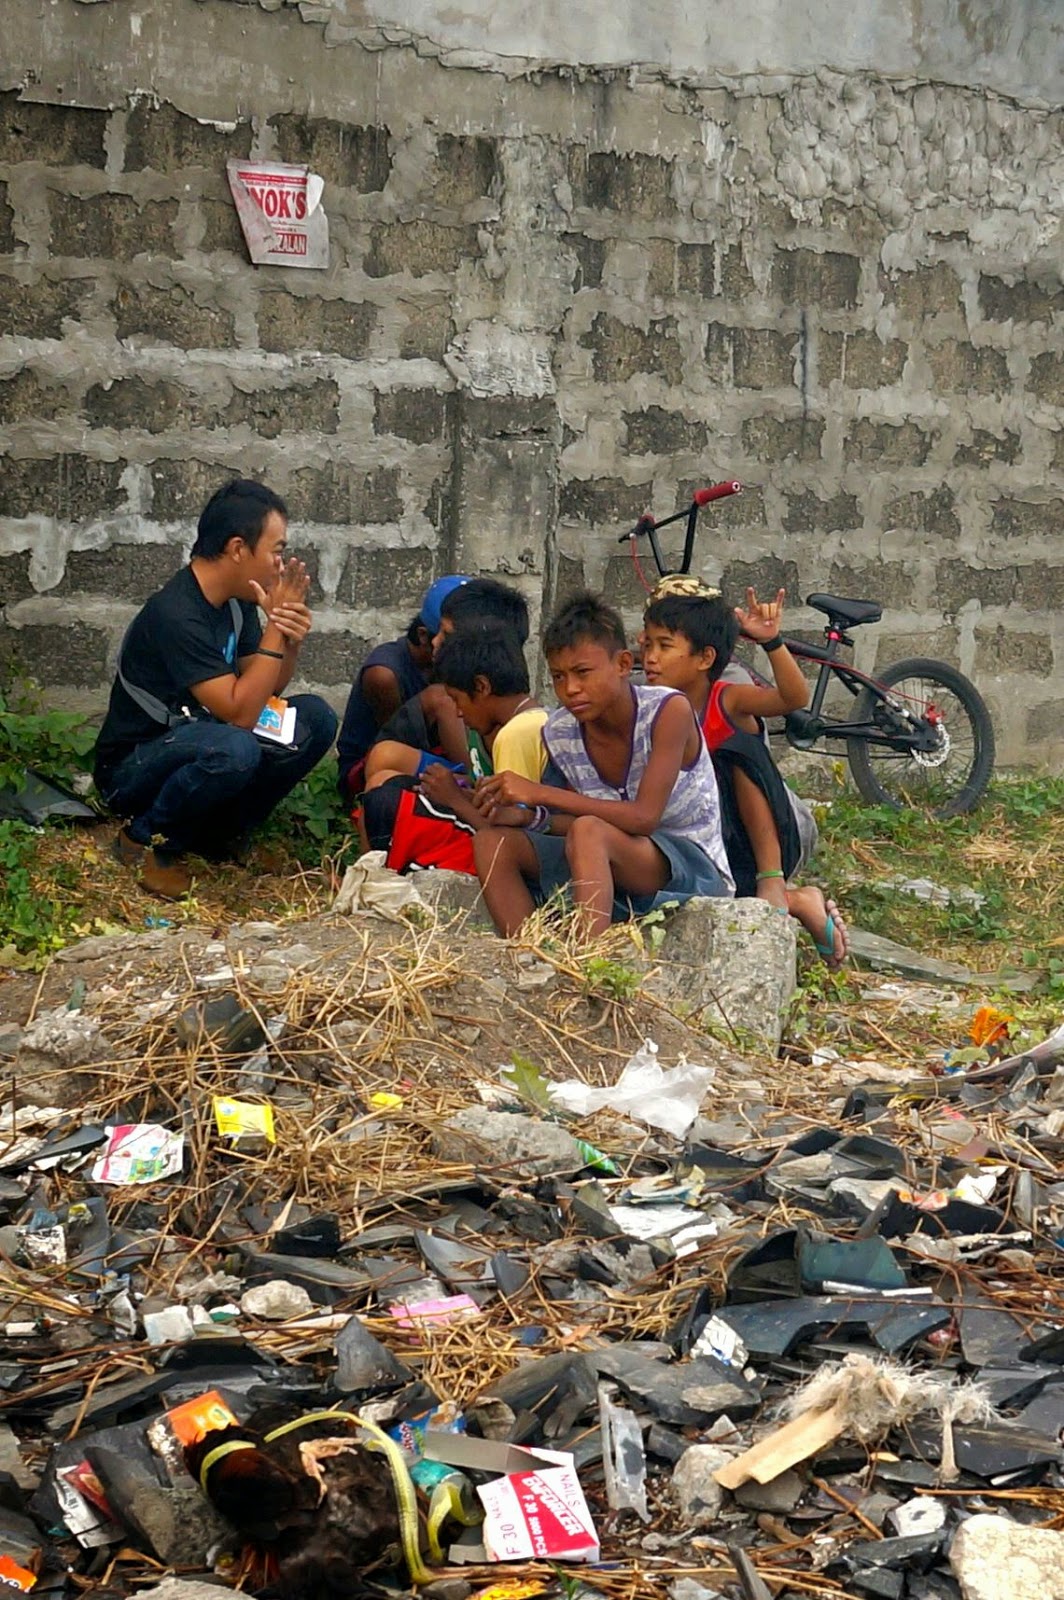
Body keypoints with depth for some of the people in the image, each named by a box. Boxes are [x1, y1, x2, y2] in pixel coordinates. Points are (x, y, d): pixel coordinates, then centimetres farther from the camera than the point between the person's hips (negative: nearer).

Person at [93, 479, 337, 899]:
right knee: (234, 749, -38)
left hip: (195, 743, 8)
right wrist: (276, 627, -26)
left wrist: (291, 641, -13)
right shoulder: (175, 615, -27)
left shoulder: (236, 600, 0)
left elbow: (267, 689, 7)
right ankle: (147, 839, -11)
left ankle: (223, 832, 4)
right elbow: (239, 714, -29)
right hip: (130, 771, -8)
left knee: (315, 719, -8)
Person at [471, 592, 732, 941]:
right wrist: (528, 816, -16)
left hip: (695, 869, -6)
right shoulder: (559, 732, -2)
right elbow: (575, 822, 5)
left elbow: (643, 817, -26)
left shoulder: (669, 710, -18)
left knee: (588, 832, -34)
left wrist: (541, 793, -27)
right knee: (492, 841, -11)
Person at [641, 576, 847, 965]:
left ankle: (772, 881, -23)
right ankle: (798, 900, -13)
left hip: (771, 834, -3)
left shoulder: (728, 700, -11)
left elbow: (793, 698, -30)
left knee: (737, 744, -25)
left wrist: (772, 642, -44)